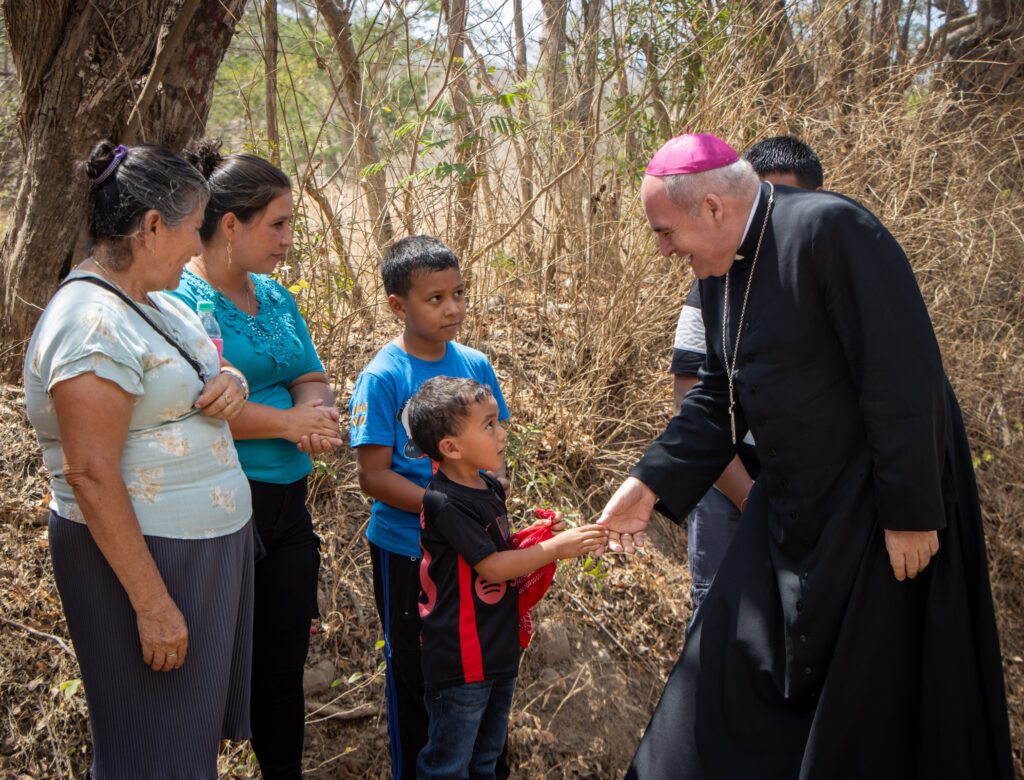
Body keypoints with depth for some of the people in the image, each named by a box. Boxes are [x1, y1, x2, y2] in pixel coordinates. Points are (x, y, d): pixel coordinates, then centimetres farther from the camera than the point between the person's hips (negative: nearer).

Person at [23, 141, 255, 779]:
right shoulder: (94, 325, -20)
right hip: (139, 555, -9)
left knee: (205, 726, 19)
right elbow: (91, 475, -24)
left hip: (210, 546, 9)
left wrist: (231, 384, -1)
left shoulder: (157, 302, 9)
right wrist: (151, 602, -23)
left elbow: (189, 386, 24)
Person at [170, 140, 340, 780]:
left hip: (288, 504, 7)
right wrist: (288, 421, -15)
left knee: (284, 661, 15)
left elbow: (313, 379, 10)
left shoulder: (276, 297, 11)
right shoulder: (181, 298, -13)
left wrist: (313, 413, -14)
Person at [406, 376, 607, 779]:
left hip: (499, 651, 9)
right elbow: (490, 566, -22)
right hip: (462, 662, -9)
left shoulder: (491, 488, 6)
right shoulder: (446, 503, -21)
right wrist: (556, 547, -20)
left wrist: (533, 539, 2)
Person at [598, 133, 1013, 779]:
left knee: (872, 703, 6)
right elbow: (719, 396, 11)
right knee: (733, 670, 13)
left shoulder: (831, 230, -21)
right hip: (791, 505, 8)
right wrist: (651, 484, 2)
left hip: (877, 506, -8)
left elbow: (905, 376, -23)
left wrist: (910, 510, -21)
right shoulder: (719, 272, 5)